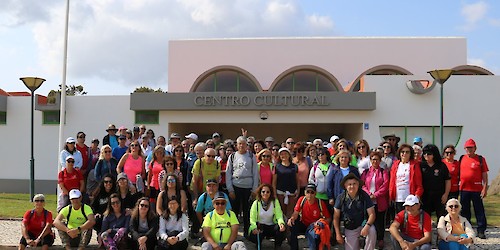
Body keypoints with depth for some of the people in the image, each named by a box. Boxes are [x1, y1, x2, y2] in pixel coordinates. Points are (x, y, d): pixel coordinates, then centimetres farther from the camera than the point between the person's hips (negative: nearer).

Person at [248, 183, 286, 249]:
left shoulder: (275, 202, -5)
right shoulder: (256, 203, -7)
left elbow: (279, 215, -13)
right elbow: (252, 219, -10)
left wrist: (281, 223, -36)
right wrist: (254, 227, -32)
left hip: (271, 227, 1)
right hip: (259, 227, -1)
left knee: (281, 228, -31)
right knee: (253, 235, -32)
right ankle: (258, 244, 8)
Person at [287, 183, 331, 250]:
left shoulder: (321, 203, -14)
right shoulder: (301, 200, -9)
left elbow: (328, 219, -7)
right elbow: (295, 213, -7)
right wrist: (292, 218, -30)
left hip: (314, 227, -3)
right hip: (303, 225, 3)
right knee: (292, 227, -25)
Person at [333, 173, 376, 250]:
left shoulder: (364, 196, -13)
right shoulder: (341, 198, -11)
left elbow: (372, 214, -13)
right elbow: (336, 217, -3)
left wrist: (367, 226, -32)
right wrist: (338, 234, -5)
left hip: (362, 225, -1)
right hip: (349, 229, 1)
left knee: (372, 231, -32)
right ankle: (356, 243, 32)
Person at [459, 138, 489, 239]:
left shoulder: (480, 159, -3)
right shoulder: (462, 158, 9)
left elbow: (484, 174, -4)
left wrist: (485, 188, -11)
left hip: (477, 189, -4)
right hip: (464, 189, 4)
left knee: (479, 211, 1)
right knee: (465, 211, 12)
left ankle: (481, 231, 8)